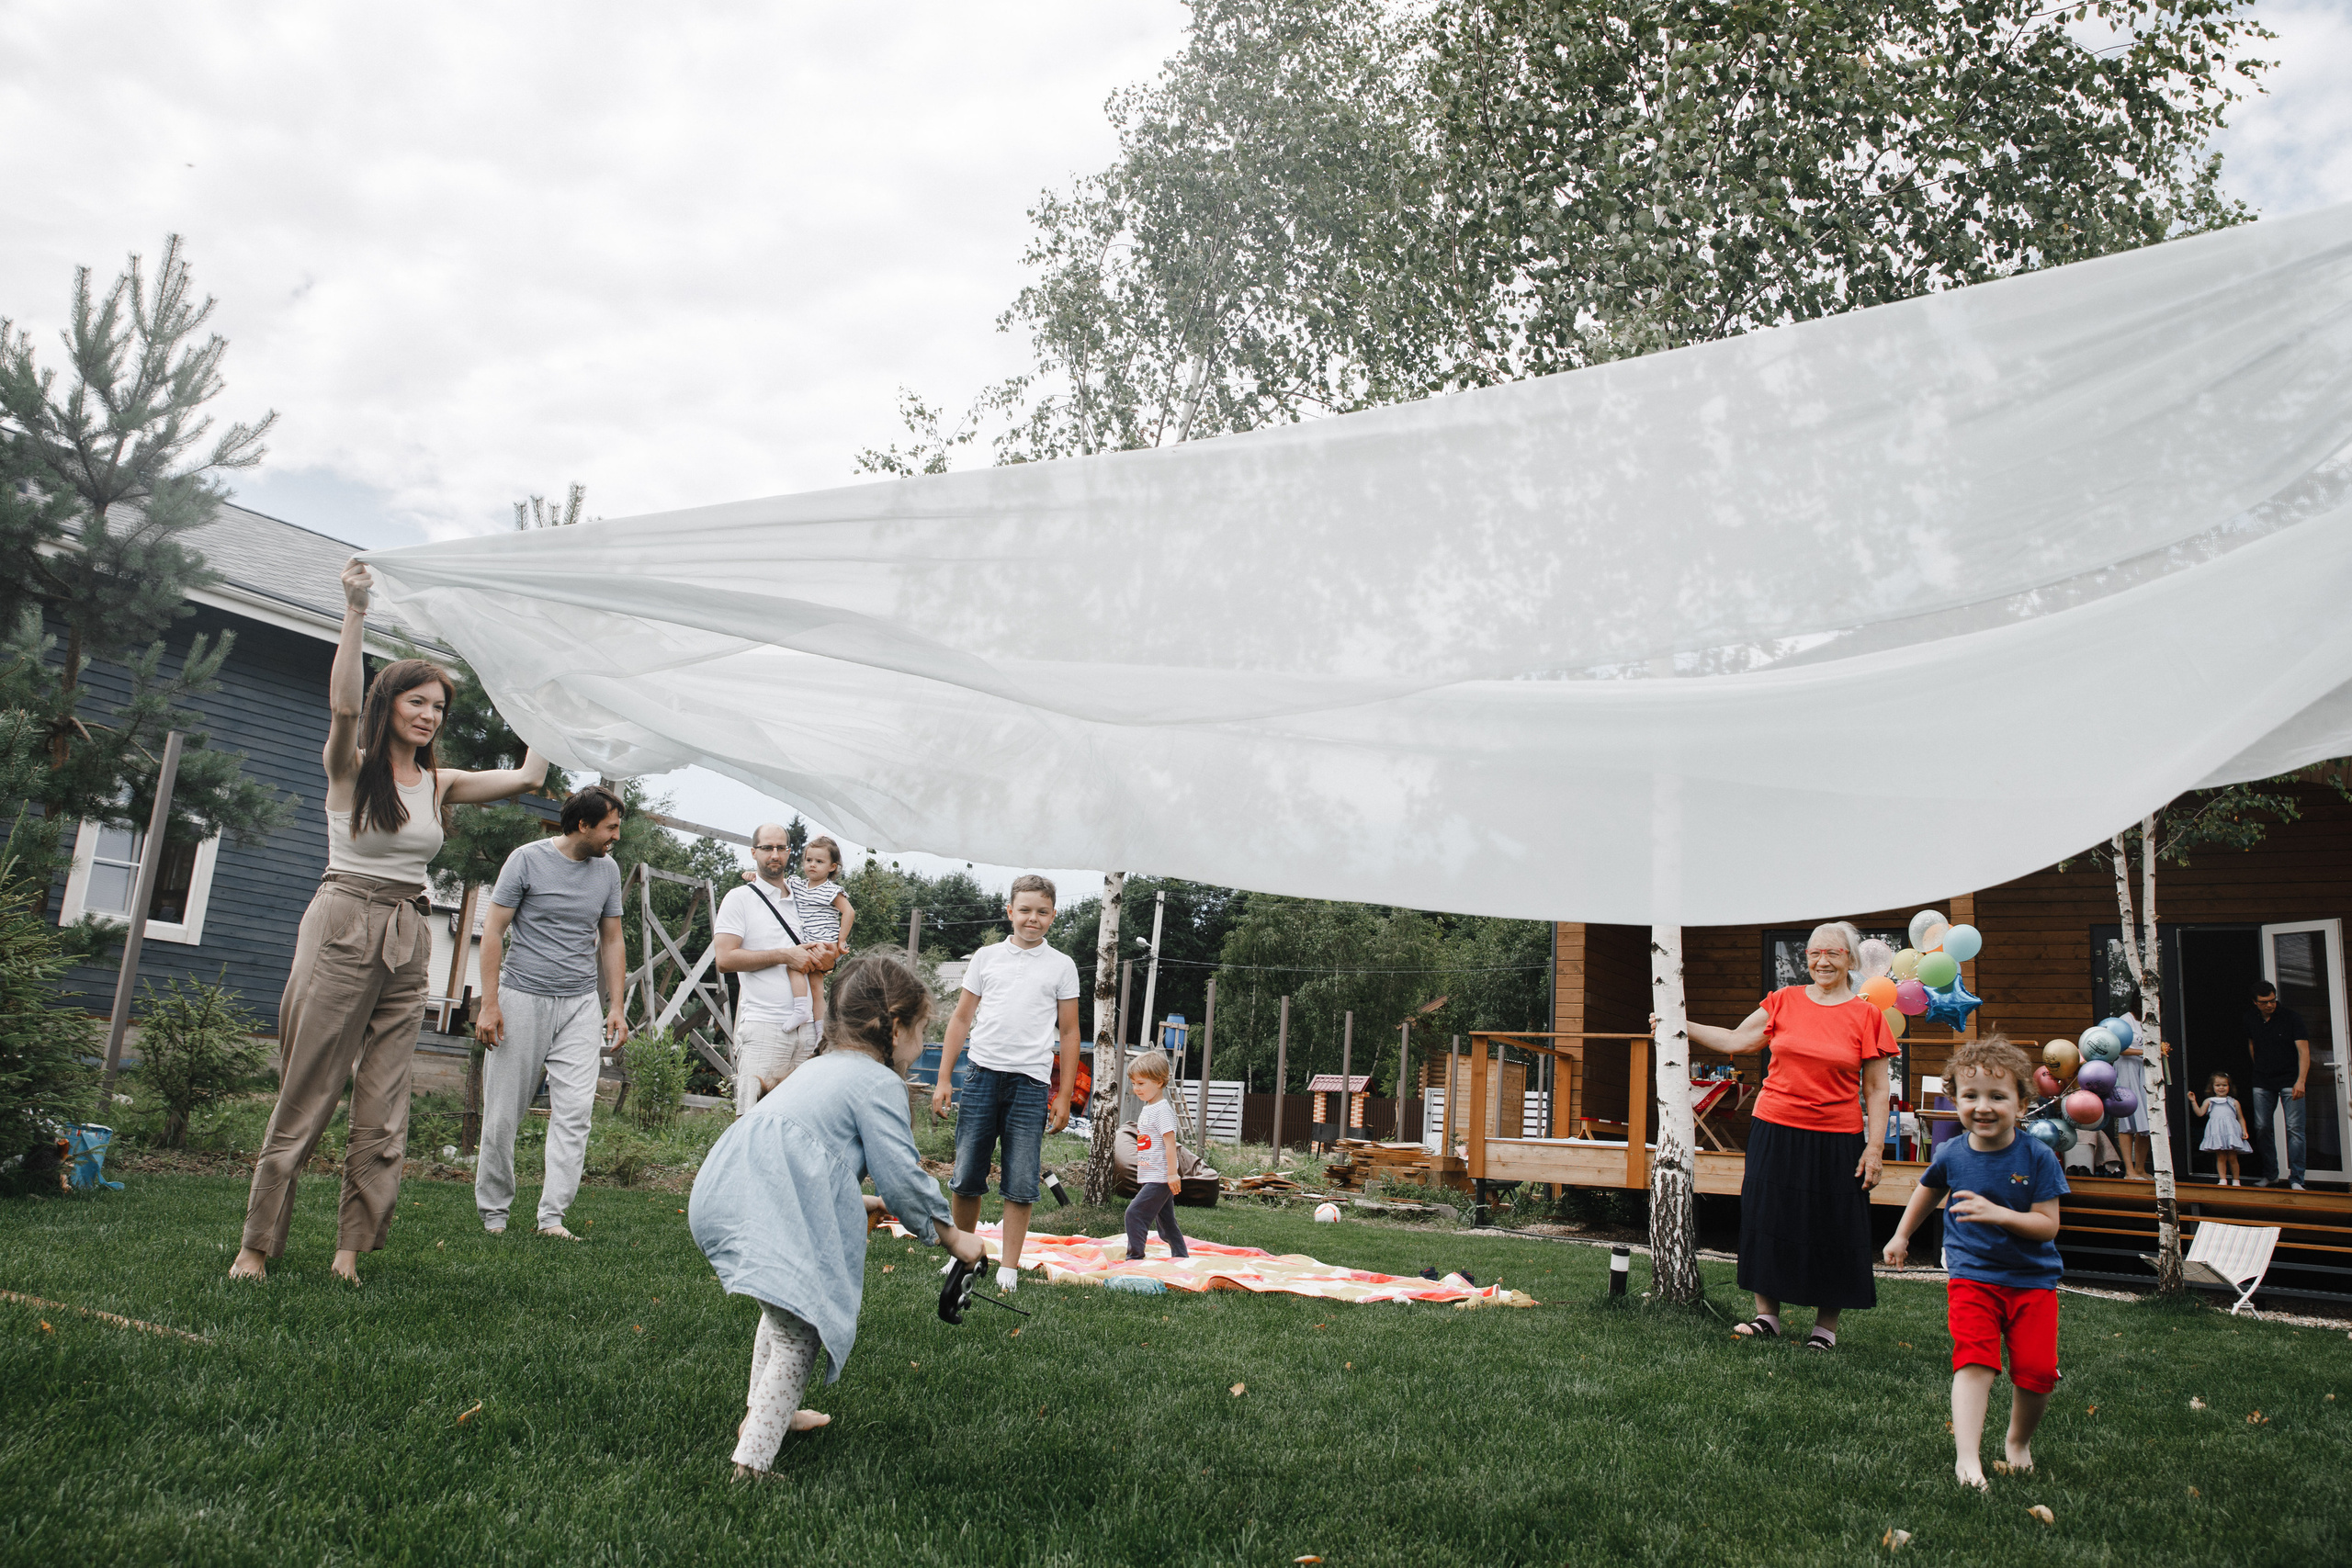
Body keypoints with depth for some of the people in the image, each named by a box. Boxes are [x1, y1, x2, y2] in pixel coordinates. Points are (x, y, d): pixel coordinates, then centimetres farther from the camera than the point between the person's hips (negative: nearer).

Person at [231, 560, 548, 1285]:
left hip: (407, 943, 5)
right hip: (343, 929, -5)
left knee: (383, 1108, 3)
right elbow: (343, 704, -20)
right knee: (305, 1095, -1)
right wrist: (356, 611, -23)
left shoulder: (440, 783, 12)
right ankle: (257, 1245, 10)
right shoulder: (351, 767, -1)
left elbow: (527, 776, 12)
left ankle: (352, 1246, 10)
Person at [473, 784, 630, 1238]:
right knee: (504, 1113, 3)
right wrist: (489, 1003, -9)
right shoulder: (528, 860, -4)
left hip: (580, 1005, 3)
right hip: (523, 997, -3)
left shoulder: (608, 870, 9)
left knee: (575, 1110, -9)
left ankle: (552, 1216, -7)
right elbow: (493, 930, -3)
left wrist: (616, 1006, 8)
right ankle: (493, 1211, 18)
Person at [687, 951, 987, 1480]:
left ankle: (764, 1413, 41)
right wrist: (951, 1236, 9)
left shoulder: (819, 1068, 29)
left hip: (717, 1196, 10)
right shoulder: (879, 1083, 1)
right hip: (773, 1213, -10)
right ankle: (753, 1462, -7)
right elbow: (901, 1175, -3)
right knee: (801, 1332, -2)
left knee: (788, 1304, 29)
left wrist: (859, 1204, 39)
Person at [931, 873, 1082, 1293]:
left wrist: (1064, 1097, 4)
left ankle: (1009, 1268, 8)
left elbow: (1069, 1032, 9)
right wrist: (944, 1079, 6)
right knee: (966, 1176, 4)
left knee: (1020, 1184, -1)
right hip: (982, 1074, 1)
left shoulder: (1062, 966, 7)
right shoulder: (986, 957, 10)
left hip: (1031, 1083, -1)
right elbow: (962, 1019, 13)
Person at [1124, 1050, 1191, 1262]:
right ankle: (1181, 1257, 21)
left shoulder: (1162, 1110, -14)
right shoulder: (1147, 1109, 15)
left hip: (1159, 1178, -10)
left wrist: (1172, 1174, -23)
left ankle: (1134, 1257, -10)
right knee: (1167, 1222, 14)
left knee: (1135, 1213, -14)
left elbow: (1170, 1142, -19)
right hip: (1149, 1178, 10)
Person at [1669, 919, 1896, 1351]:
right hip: (1775, 1132, 2)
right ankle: (1767, 1314, 18)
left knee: (1831, 1230, 4)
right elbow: (1734, 1041, 10)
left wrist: (1875, 1146, -5)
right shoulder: (1784, 1001, 4)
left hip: (1835, 1139, -2)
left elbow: (1876, 1090, 1)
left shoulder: (1866, 1015, -1)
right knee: (1768, 1219, 5)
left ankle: (1826, 1325, 20)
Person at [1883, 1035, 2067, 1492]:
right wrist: (1901, 1236, 28)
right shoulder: (1952, 1154, -3)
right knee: (1974, 1361, -15)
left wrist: (1997, 1213, -28)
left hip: (2032, 1281, 0)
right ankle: (1968, 1458, -20)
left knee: (2037, 1371, -5)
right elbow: (1927, 1191, 19)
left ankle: (2019, 1442, 24)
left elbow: (2047, 1225, -13)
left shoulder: (2037, 1158, -10)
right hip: (1972, 1277, 0)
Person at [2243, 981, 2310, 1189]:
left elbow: (2303, 1051, -12)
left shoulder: (2291, 1017, -7)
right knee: (2262, 1128, 4)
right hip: (2262, 1083, 4)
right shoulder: (2250, 1020, 7)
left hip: (2290, 1081, -4)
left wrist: (2300, 1081, -21)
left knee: (2294, 1129, -8)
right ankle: (2270, 1173, 17)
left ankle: (2296, 1179, -4)